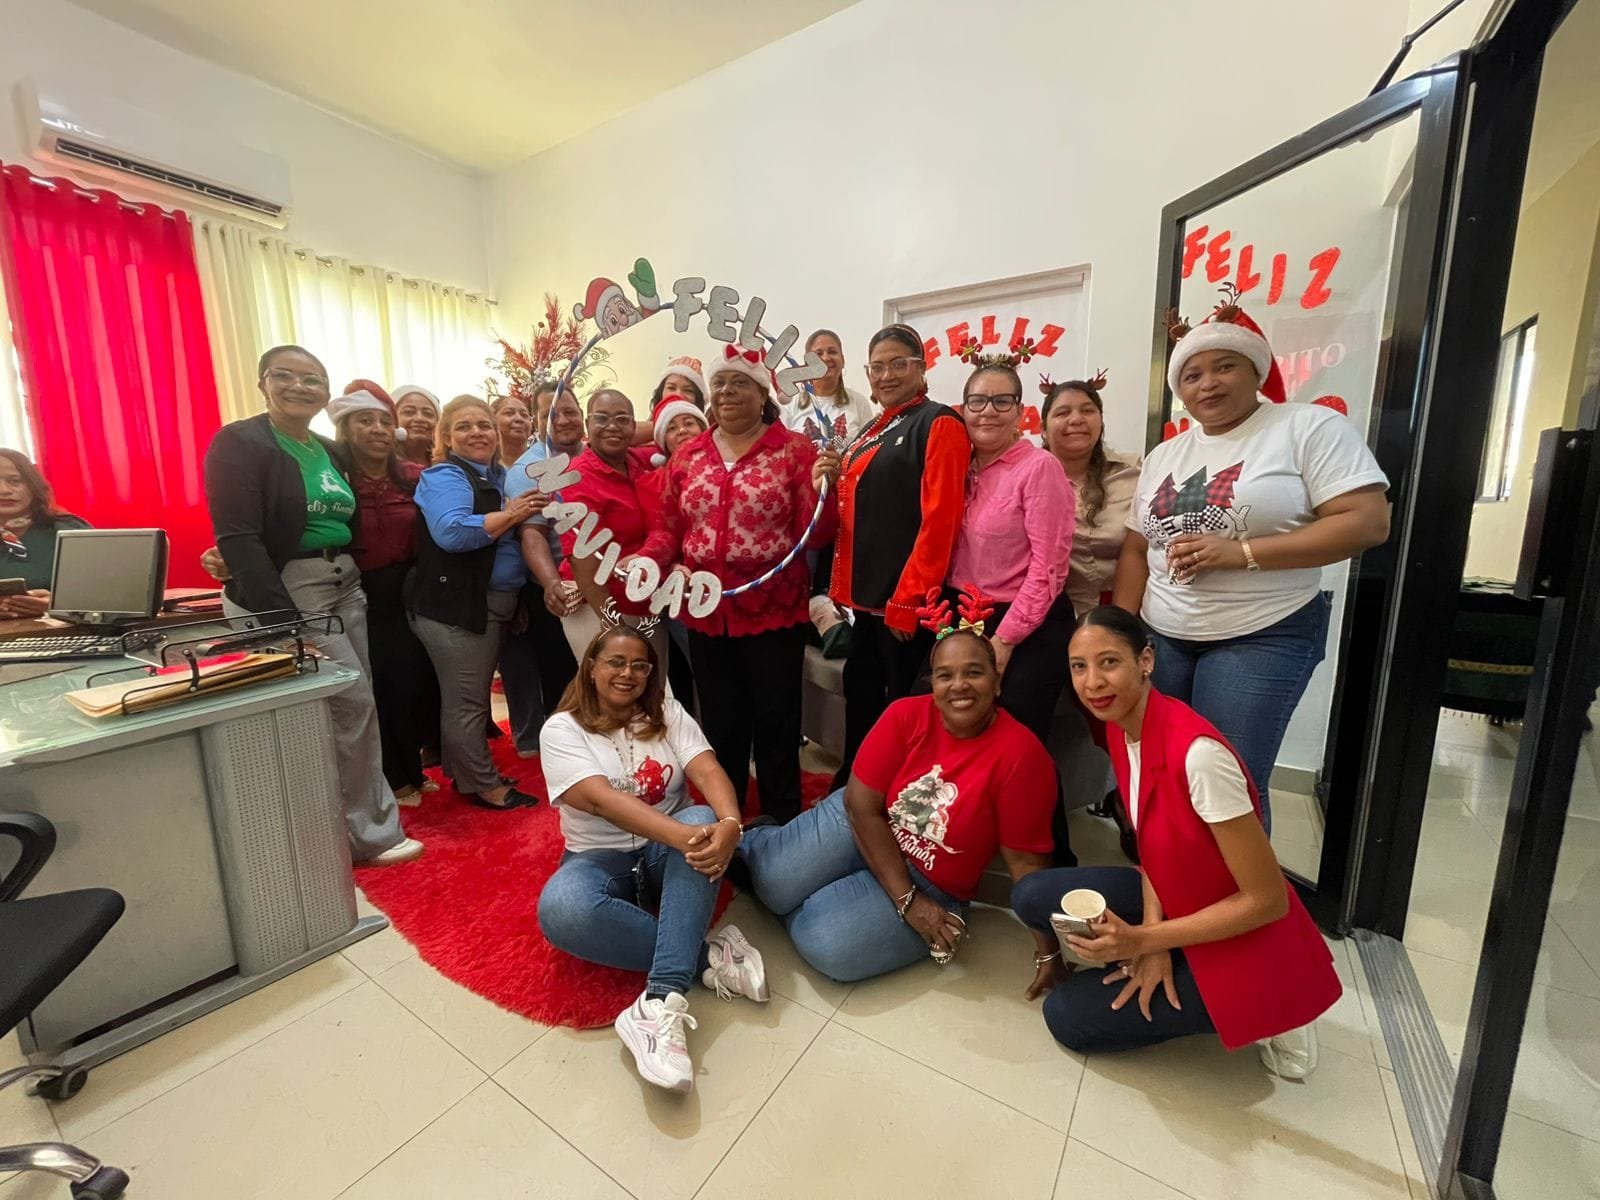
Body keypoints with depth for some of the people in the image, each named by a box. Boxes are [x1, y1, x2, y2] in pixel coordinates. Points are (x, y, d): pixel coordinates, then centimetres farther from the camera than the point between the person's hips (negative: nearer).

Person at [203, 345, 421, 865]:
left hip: (346, 585, 7)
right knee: (355, 703, -7)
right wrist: (280, 619, -23)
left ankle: (350, 824, 27)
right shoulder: (238, 443, -9)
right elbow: (238, 538, -18)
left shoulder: (331, 452, 13)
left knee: (344, 709, 11)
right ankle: (371, 833, 10)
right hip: (286, 591, -7)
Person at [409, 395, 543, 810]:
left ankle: (464, 774, 32)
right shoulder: (444, 477, -10)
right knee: (467, 700, -1)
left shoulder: (498, 476, 16)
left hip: (491, 604, 9)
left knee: (473, 696, 18)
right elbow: (451, 532, -29)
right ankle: (485, 786, 9)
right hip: (456, 605, -9)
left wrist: (528, 510, 7)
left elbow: (511, 537, 26)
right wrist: (510, 514, -23)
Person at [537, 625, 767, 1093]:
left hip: (667, 852, 2)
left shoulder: (669, 714, 1)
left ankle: (663, 1004, -36)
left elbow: (709, 773, -14)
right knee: (560, 911, -34)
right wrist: (681, 835, -38)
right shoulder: (562, 729, -7)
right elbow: (601, 800, -24)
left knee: (703, 818, -32)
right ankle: (709, 958, -23)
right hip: (601, 858, -1)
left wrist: (729, 823, -38)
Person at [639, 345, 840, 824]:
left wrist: (821, 490, -25)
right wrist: (647, 560, -7)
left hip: (773, 611, -4)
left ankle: (781, 825, 30)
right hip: (705, 612, 4)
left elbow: (815, 535, -7)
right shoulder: (688, 455, 9)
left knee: (774, 722, 8)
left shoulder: (795, 450, -4)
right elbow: (669, 529, 12)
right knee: (720, 723, 18)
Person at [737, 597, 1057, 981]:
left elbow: (1026, 861, -14)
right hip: (857, 823, 1)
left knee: (828, 949, -21)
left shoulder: (1022, 754, -22)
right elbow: (861, 804, -16)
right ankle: (750, 842, 19)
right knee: (776, 884, -16)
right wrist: (907, 900, -19)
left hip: (931, 885, -1)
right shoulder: (906, 714, -17)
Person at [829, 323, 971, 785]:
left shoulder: (940, 423, -9)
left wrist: (907, 599, -20)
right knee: (861, 694, 19)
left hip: (906, 599, -8)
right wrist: (842, 586, 6)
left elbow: (939, 519, -18)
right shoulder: (872, 432, 17)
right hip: (866, 593, 9)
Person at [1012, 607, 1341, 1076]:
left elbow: (1268, 901, -23)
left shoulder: (1197, 753, -33)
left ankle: (1251, 1014, 7)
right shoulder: (1121, 727, -8)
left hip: (1244, 942, -7)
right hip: (1179, 898, 7)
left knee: (1067, 1017, -3)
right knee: (1032, 897, -4)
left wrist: (1143, 941, -22)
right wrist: (1150, 935, -11)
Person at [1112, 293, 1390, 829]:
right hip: (1161, 638, 5)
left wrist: (1242, 552, -20)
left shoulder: (1311, 427, -3)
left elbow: (1367, 522, -11)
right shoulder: (1164, 456, 13)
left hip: (1261, 638, -4)